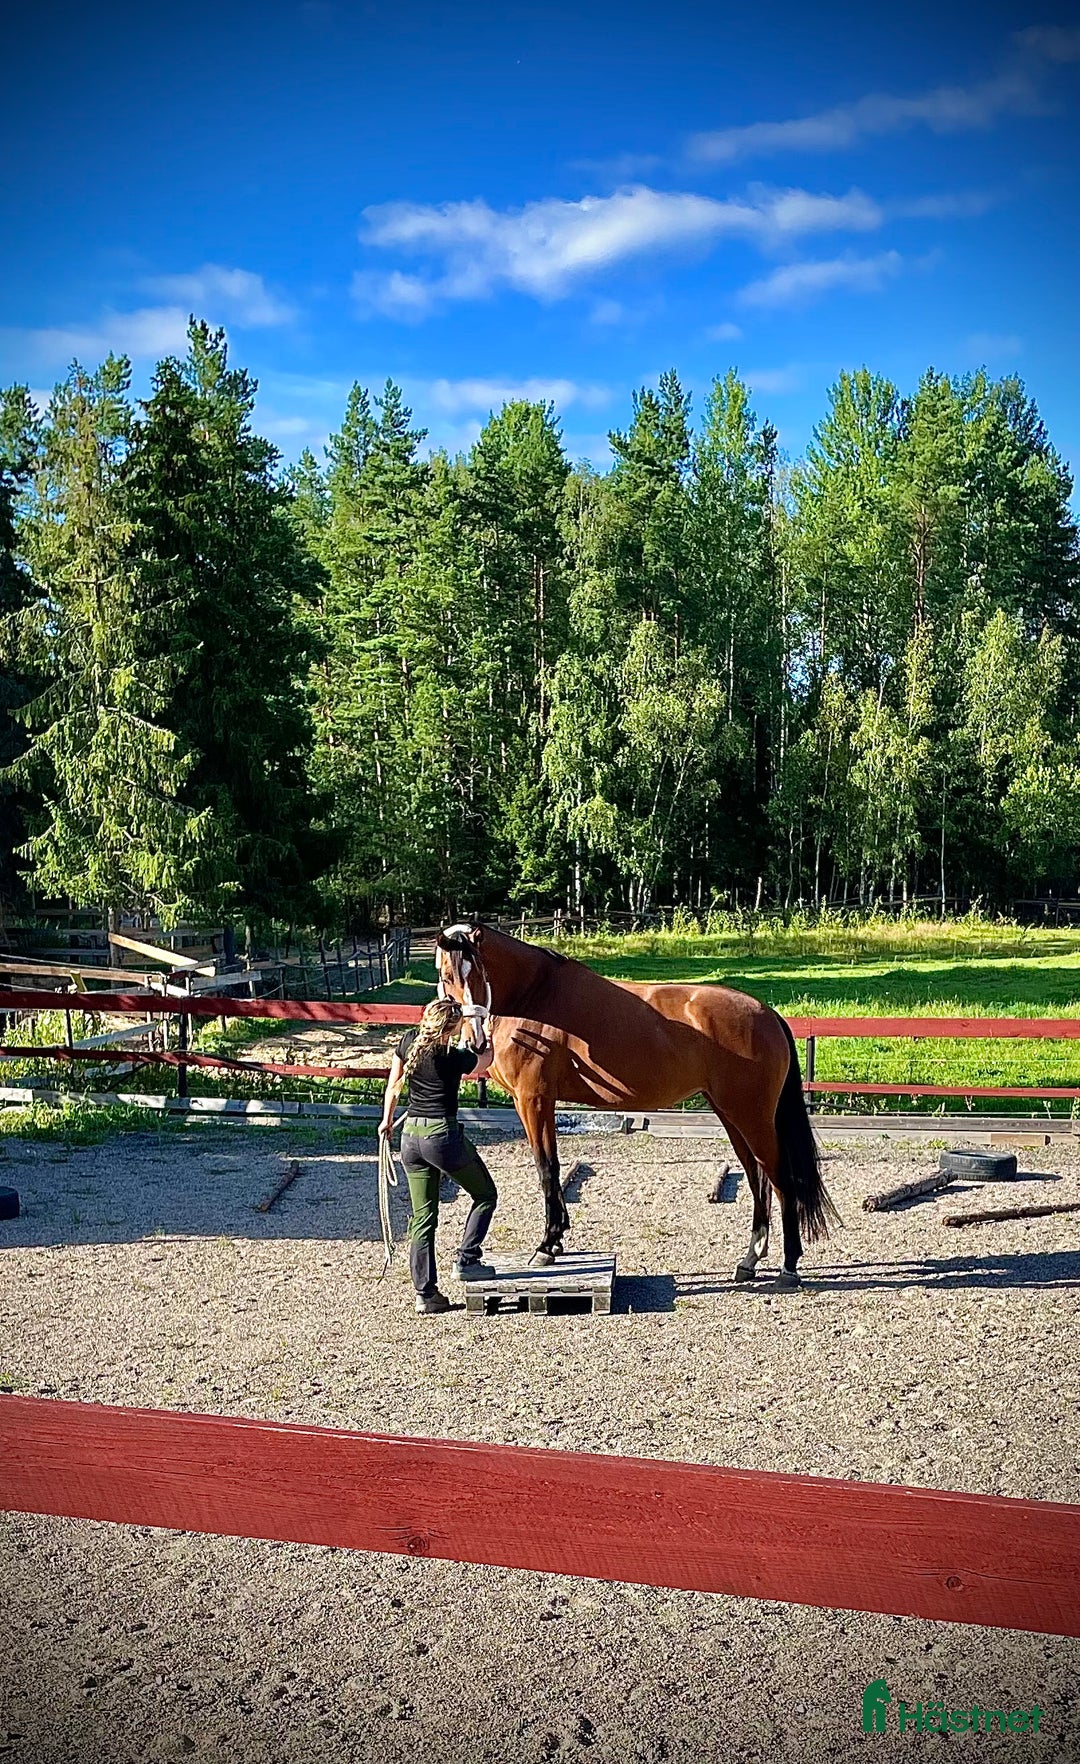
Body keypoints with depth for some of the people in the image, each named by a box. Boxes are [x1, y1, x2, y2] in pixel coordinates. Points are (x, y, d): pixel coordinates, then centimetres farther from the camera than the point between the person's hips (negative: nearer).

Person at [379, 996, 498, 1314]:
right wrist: (488, 1039, 27)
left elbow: (393, 1084, 11)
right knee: (485, 1195, 17)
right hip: (443, 1135, -6)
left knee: (422, 1217, 12)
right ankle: (465, 1261, 12)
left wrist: (387, 1120, 26)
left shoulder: (408, 1041, 0)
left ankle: (425, 1294, 14)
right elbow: (486, 1062, 7)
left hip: (411, 1136, 6)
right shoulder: (455, 1057, -15)